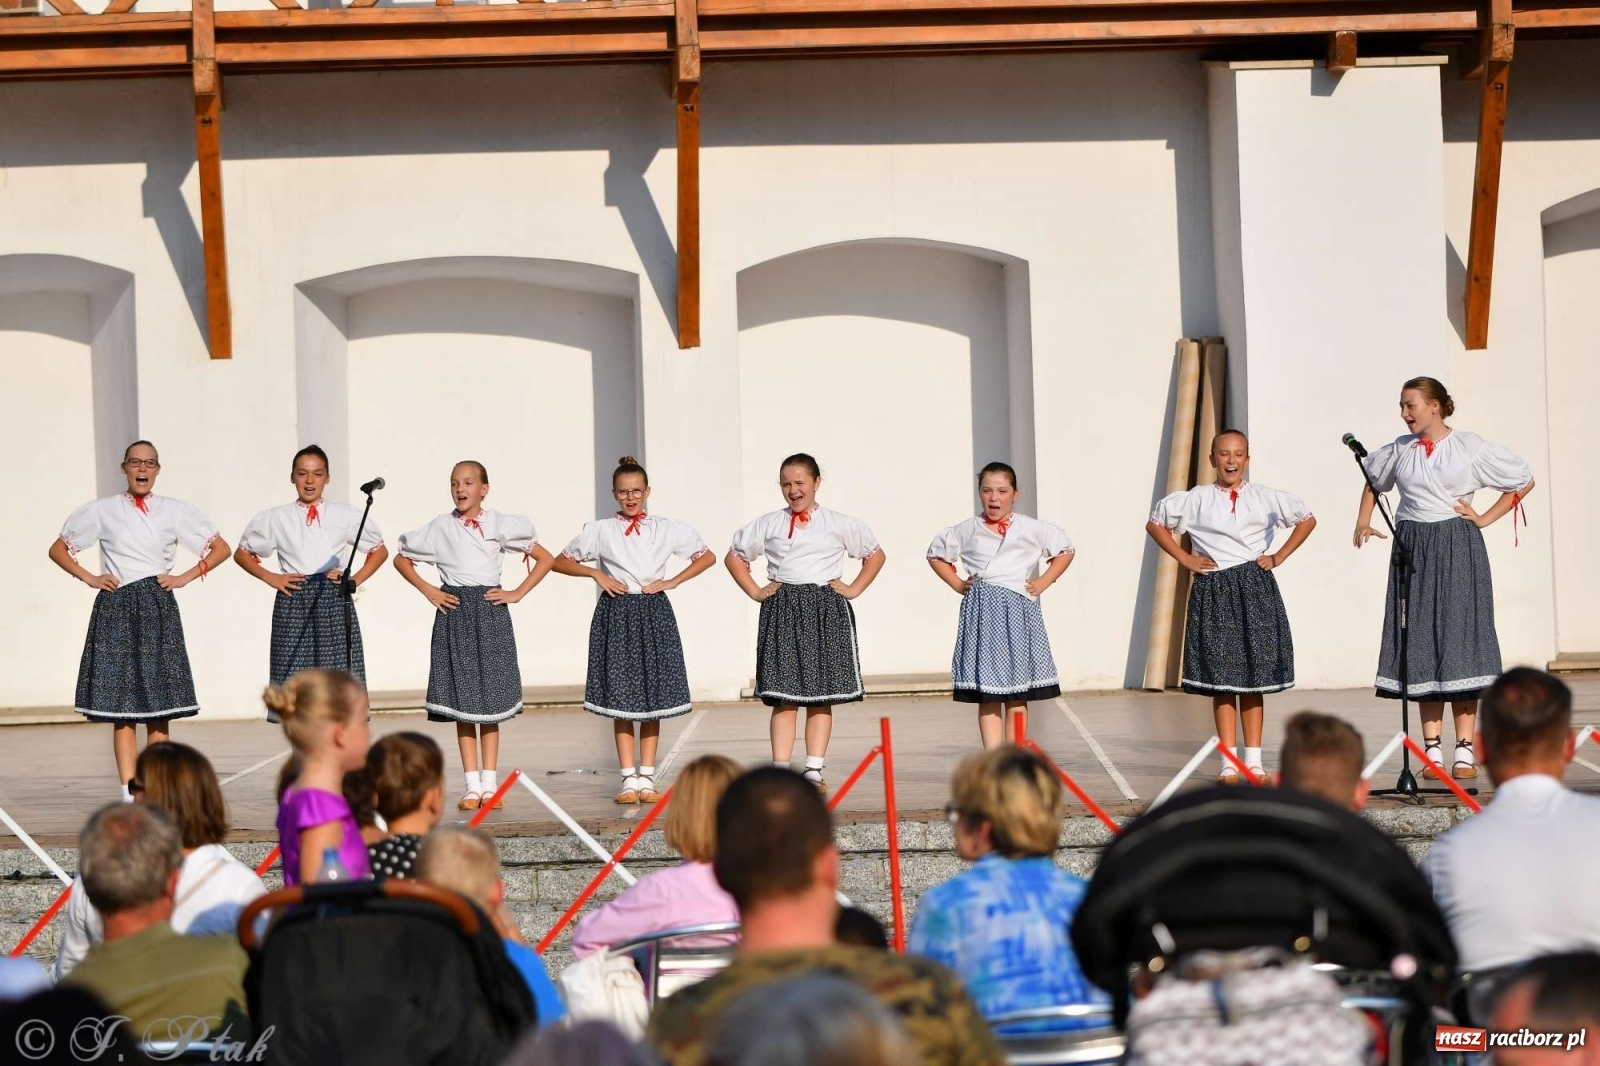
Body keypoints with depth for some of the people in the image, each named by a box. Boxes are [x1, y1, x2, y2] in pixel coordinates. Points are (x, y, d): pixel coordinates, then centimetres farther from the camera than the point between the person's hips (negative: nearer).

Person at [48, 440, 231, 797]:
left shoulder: (176, 511, 7)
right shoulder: (101, 511, 7)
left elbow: (221, 548, 10)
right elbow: (58, 549, 14)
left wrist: (185, 577, 1)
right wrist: (88, 578, 1)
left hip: (158, 610, 0)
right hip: (116, 611, 0)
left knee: (159, 709, -2)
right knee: (121, 708, -4)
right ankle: (129, 795, -3)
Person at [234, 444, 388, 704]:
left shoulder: (346, 516, 8)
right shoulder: (275, 519, 9)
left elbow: (380, 550, 17)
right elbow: (242, 553, 18)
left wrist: (355, 580, 3)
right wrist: (270, 578, 4)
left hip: (334, 601, 0)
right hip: (293, 603, 0)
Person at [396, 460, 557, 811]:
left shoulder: (500, 524, 3)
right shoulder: (441, 528, 5)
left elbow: (545, 559, 7)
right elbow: (401, 559, 15)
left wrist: (517, 593, 0)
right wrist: (428, 591, 4)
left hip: (490, 611, 0)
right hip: (454, 613, 0)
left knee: (491, 696, 1)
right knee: (461, 697, -1)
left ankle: (489, 782, 7)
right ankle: (472, 785, 2)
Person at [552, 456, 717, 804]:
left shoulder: (668, 528, 6)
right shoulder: (600, 530, 4)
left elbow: (707, 557, 13)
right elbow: (560, 561, 10)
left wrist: (672, 581, 2)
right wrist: (597, 574, -4)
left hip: (654, 613, 1)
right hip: (616, 614, -1)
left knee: (654, 697, 0)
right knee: (620, 698, -3)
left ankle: (647, 778, 6)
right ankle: (629, 779, 1)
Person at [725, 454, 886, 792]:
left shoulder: (840, 524, 6)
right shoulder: (768, 524, 8)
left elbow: (876, 554, 15)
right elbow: (734, 556, 17)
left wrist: (854, 589, 4)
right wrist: (755, 592, 6)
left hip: (826, 611, 0)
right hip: (782, 611, 0)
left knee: (821, 695, 1)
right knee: (783, 696, -5)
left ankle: (814, 769, 5)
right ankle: (780, 771, -6)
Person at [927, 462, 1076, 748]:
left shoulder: (1030, 529, 3)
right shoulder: (967, 531, 6)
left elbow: (1066, 550, 14)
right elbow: (936, 554, 21)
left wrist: (1044, 581, 4)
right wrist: (957, 584, 9)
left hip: (1017, 609, 0)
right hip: (980, 612, 0)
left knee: (1017, 695, 3)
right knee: (986, 694, -3)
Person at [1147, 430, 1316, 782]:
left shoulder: (1264, 498, 6)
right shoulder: (1197, 499, 4)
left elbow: (1307, 519, 16)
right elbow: (1155, 523, 12)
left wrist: (1278, 557, 8)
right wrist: (1184, 558, 3)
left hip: (1255, 588, 1)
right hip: (1213, 591, -1)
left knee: (1254, 677, 2)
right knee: (1220, 678, -2)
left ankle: (1254, 761, 8)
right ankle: (1228, 763, 2)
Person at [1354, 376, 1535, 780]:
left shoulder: (1470, 448, -2)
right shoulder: (1399, 450, 8)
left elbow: (1525, 480, 5)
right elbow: (1373, 481, 27)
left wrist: (1485, 518, 0)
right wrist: (1363, 522, 13)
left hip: (1458, 549, -3)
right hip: (1413, 550, 4)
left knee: (1459, 639, -5)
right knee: (1419, 643, 1)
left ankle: (1465, 750, -2)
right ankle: (1432, 748, 6)